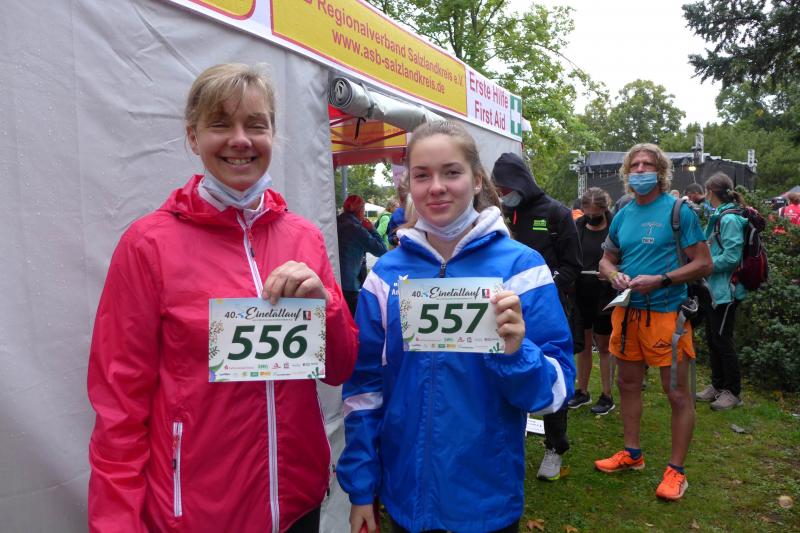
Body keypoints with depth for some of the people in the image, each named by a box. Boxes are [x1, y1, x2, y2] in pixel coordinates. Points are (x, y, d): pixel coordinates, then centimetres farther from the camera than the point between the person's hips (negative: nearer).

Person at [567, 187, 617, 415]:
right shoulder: (576, 227, 3)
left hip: (604, 298, -4)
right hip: (579, 296, 4)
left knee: (604, 347, 8)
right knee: (583, 344, 15)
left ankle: (606, 396, 21)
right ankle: (582, 391, 29)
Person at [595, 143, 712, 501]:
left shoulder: (679, 211, -6)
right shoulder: (622, 216, 10)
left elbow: (703, 264, -8)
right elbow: (607, 259, 18)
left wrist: (659, 280, -19)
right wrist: (615, 275, -5)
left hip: (666, 311, -5)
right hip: (626, 310, 6)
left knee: (677, 393, 1)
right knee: (628, 383, 15)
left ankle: (676, 471, 16)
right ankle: (632, 454, 32)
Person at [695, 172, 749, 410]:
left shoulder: (730, 219, -18)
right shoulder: (717, 217, 11)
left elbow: (731, 256, -23)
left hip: (725, 290, -9)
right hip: (714, 289, 9)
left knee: (722, 340, 0)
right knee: (712, 338, 16)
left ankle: (733, 392, 15)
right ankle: (717, 385, 29)